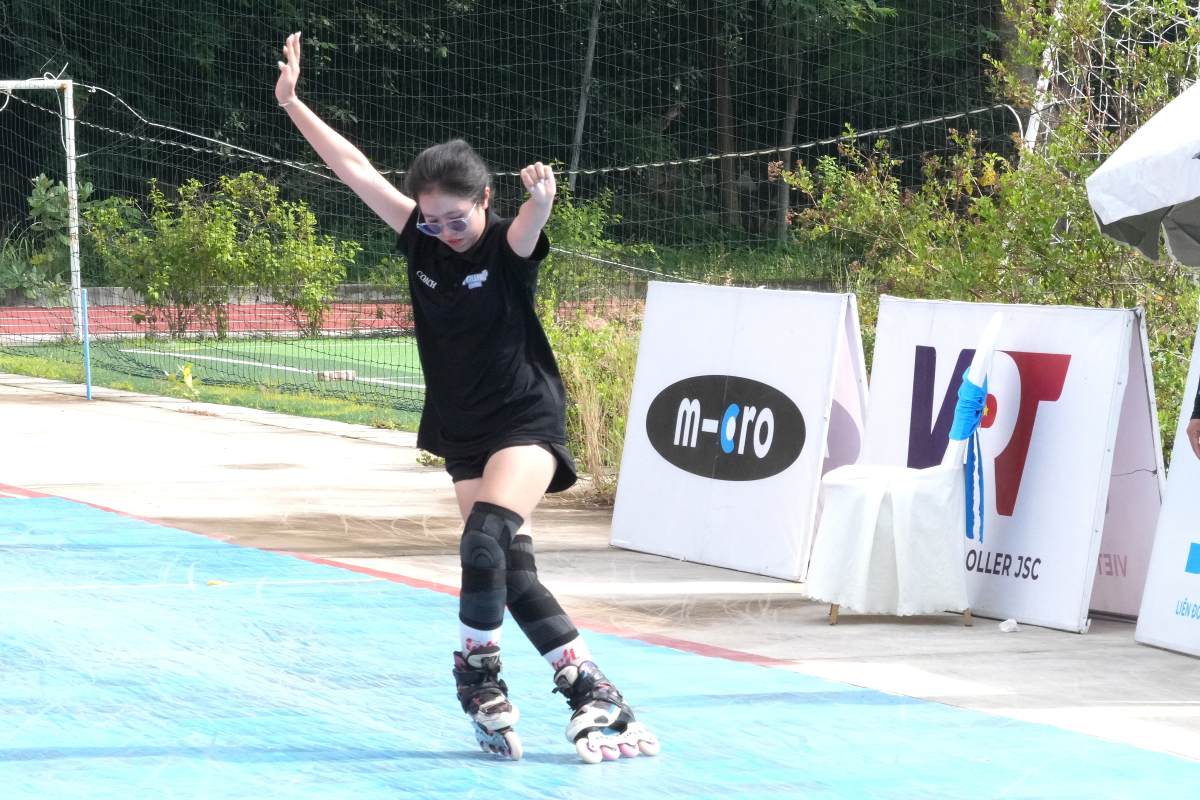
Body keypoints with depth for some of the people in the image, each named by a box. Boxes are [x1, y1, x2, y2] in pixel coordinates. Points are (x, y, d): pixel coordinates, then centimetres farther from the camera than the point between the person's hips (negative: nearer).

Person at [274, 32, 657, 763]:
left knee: (487, 536, -25)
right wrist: (292, 102, -4)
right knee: (510, 569, -3)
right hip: (463, 432, 6)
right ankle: (593, 694, 1)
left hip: (527, 421, -6)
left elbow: (531, 224, -39)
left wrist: (541, 201, -62)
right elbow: (355, 167, -2)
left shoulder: (508, 247, -15)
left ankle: (479, 675, -9)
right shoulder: (421, 238, -2)